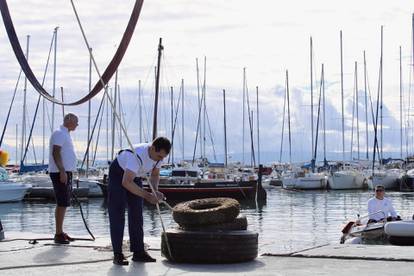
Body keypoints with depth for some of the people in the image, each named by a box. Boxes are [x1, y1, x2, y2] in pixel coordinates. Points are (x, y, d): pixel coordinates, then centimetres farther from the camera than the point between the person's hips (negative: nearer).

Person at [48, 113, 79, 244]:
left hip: (65, 173, 10)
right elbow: (56, 153, -21)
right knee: (62, 204, -11)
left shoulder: (65, 134, 20)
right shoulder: (59, 134, -12)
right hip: (60, 173, -10)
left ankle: (60, 232, 17)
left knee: (63, 203, 12)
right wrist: (62, 171, -26)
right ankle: (58, 234, -10)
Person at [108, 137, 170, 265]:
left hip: (135, 176, 7)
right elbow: (126, 182, -44)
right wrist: (147, 196, -43)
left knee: (136, 214, 5)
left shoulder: (157, 155, -17)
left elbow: (155, 175, 2)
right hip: (118, 174, -7)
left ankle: (138, 252, 8)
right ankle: (117, 254, -11)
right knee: (117, 215, -10)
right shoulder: (138, 155, -40)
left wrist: (155, 191, -17)